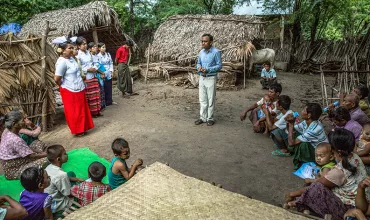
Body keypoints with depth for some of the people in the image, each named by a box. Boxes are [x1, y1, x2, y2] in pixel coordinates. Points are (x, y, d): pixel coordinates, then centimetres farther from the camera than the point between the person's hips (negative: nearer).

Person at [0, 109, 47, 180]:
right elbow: (32, 156, -22)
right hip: (14, 172, -10)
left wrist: (42, 152, 0)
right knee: (47, 160, -22)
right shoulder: (15, 140, -31)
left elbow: (27, 147, 6)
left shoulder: (7, 131, -2)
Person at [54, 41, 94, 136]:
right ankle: (77, 130, 20)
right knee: (74, 111, 6)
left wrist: (81, 84, 13)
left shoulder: (71, 58, 7)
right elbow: (57, 79, -21)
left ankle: (81, 128, 31)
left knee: (81, 110, 17)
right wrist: (63, 86, -3)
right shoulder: (62, 62, -20)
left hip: (79, 89, 8)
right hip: (70, 91, -8)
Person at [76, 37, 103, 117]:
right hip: (85, 78, -7)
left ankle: (97, 111, 24)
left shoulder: (88, 52, 8)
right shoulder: (78, 55, -13)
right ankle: (90, 112, 16)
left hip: (93, 77, 7)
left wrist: (95, 68, 0)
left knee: (96, 94, 11)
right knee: (89, 96, 3)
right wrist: (88, 70, -17)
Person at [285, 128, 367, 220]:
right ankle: (302, 202, 6)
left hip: (347, 208, -9)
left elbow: (315, 188, -18)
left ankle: (300, 203, 1)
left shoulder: (339, 171, -29)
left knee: (317, 188, -23)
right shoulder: (355, 157, -5)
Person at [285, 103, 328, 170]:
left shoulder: (315, 129, -32)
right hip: (312, 148, 8)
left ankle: (299, 163, -5)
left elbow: (291, 142, -32)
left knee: (302, 144, -32)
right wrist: (290, 122, -15)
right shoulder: (307, 122, -9)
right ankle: (299, 159, 7)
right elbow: (291, 130, 6)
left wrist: (291, 124, -25)